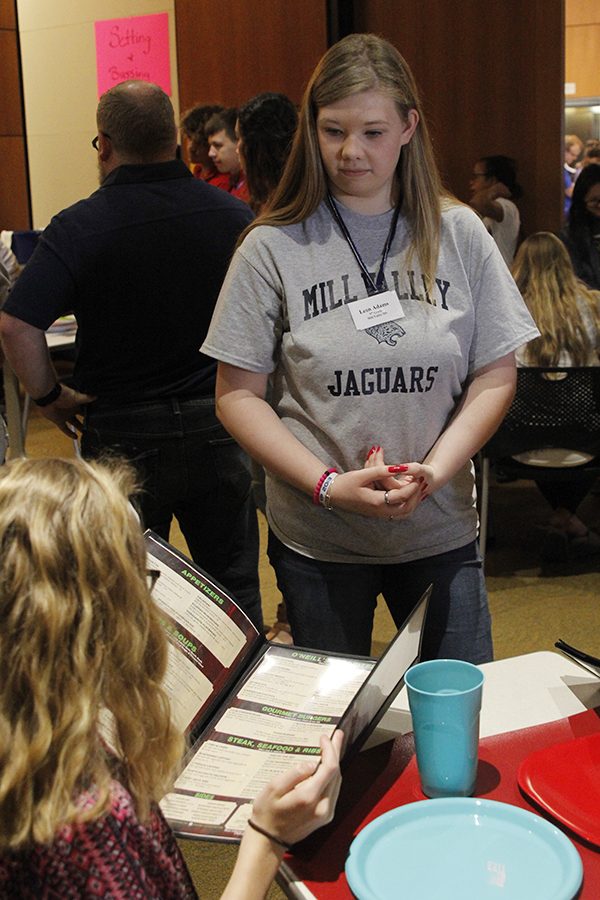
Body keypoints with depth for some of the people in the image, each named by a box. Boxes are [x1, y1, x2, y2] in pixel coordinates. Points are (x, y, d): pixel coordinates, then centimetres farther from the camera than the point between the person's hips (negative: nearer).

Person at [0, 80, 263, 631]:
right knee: (233, 580, 15)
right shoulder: (233, 215, -5)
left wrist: (49, 396, -5)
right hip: (218, 428, 2)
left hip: (123, 433, -2)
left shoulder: (79, 228, -14)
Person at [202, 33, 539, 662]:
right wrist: (328, 485, -16)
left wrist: (430, 473, -13)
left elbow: (494, 377, 1)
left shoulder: (459, 234, 0)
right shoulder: (274, 248, -6)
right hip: (316, 539, -1)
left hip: (441, 532, 2)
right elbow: (238, 396, -5)